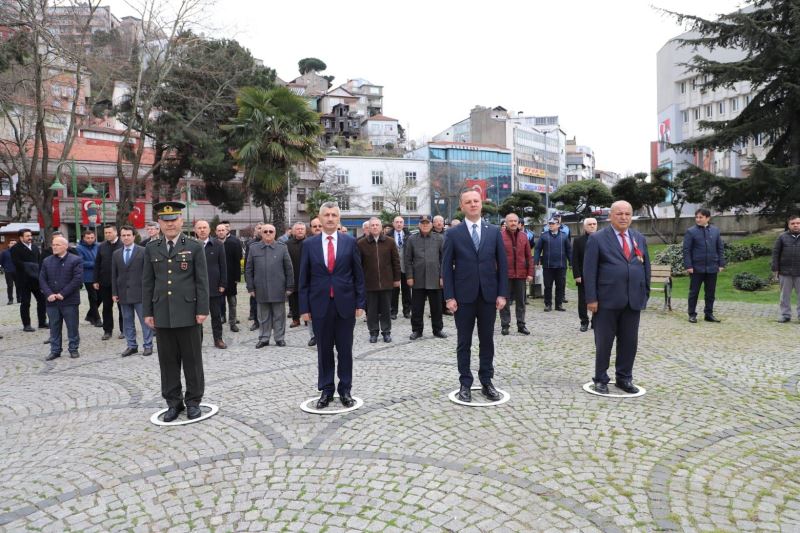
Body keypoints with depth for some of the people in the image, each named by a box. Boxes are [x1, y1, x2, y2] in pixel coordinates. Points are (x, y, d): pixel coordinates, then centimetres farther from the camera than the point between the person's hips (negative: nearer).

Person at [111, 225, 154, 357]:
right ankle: (131, 346, 19)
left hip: (140, 292, -4)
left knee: (145, 320, 0)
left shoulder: (143, 251, -2)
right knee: (127, 321, 10)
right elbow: (114, 275, 11)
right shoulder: (116, 254, 11)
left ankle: (148, 346, 8)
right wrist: (114, 293, 6)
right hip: (123, 293, 4)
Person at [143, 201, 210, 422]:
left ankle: (193, 401, 17)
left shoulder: (194, 247, 0)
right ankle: (173, 402, 20)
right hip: (162, 314, 3)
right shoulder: (151, 248, 9)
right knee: (168, 360, 8)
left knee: (192, 359, 5)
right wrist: (148, 312, 5)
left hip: (187, 313, -3)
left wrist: (202, 310, -8)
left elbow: (202, 281, -2)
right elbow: (147, 282, 10)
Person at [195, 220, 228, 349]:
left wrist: (222, 284, -3)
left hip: (214, 287, 0)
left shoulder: (218, 245, 2)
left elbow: (223, 266, 2)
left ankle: (218, 339, 17)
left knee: (216, 315, 8)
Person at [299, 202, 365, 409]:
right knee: (324, 350, 8)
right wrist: (304, 307, -1)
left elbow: (358, 275, 3)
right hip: (320, 305, 1)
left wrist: (360, 303, -1)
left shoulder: (349, 242, 2)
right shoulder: (309, 244, 3)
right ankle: (326, 390, 20)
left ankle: (345, 390, 19)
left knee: (345, 349, 7)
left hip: (345, 304, 0)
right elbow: (304, 279, 3)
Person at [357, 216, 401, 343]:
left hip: (386, 282, 1)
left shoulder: (389, 242, 3)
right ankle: (373, 332, 19)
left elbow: (396, 261, 7)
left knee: (386, 309, 8)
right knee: (371, 309, 6)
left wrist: (397, 278, 5)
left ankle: (386, 331, 20)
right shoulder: (361, 244, -1)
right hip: (369, 283, -1)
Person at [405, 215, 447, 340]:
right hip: (418, 280, 0)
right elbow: (407, 259, 5)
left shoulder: (439, 238, 3)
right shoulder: (412, 239, 5)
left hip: (435, 279, 0)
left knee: (436, 307, 8)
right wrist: (409, 276, -2)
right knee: (416, 307, 5)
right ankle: (417, 330, 17)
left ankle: (438, 329, 21)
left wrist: (442, 276, -4)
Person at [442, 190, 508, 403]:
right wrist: (449, 296, -8)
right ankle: (465, 384, 16)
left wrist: (502, 293, -2)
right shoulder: (453, 233, 0)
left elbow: (502, 264, 5)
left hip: (489, 295, 2)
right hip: (464, 296, -2)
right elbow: (447, 267, -2)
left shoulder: (494, 231, 5)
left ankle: (486, 382, 21)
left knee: (487, 341, 9)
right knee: (464, 343, 6)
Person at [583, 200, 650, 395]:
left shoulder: (640, 239, 12)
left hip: (633, 300, 5)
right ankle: (601, 379, 17)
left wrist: (645, 294, 9)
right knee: (604, 342, 5)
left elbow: (646, 268, 16)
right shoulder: (598, 239, -3)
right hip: (607, 300, -4)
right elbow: (590, 271, -7)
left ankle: (624, 378, 24)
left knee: (629, 342, 9)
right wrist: (591, 298, -12)